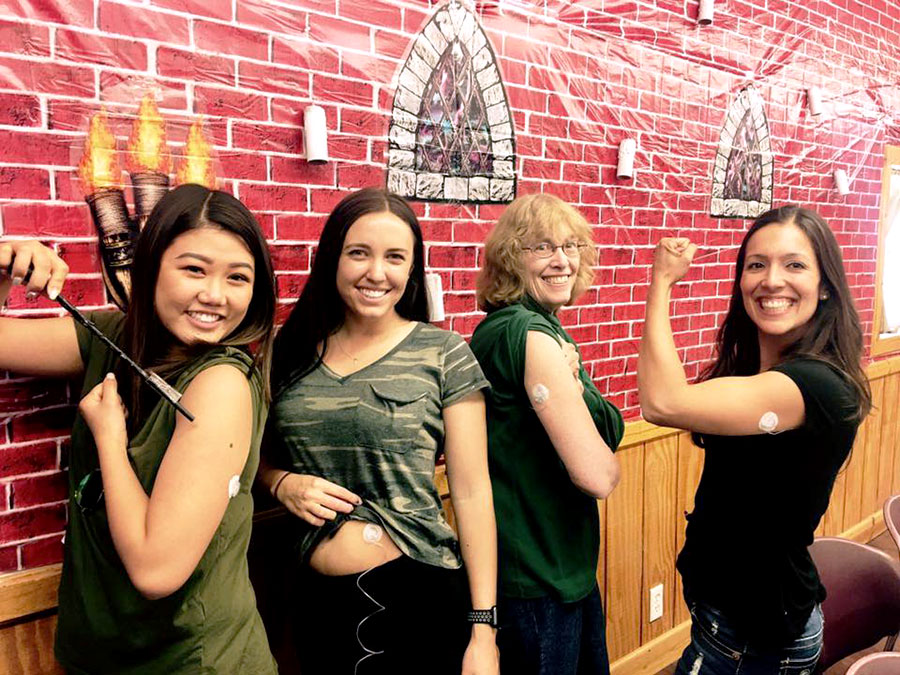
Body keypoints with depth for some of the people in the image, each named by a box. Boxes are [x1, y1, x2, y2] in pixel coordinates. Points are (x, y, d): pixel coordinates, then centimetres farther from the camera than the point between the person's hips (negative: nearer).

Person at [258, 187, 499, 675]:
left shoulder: (444, 355, -8)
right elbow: (257, 452, 14)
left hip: (421, 600, -3)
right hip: (320, 601, 3)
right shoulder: (290, 350, 1)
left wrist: (483, 630, -9)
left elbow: (472, 493, -8)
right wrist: (281, 482, -8)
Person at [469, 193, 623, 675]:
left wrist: (570, 387, -9)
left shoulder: (546, 328, 8)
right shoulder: (530, 334, -23)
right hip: (538, 581, -9)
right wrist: (609, 461, -6)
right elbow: (596, 475, -27)